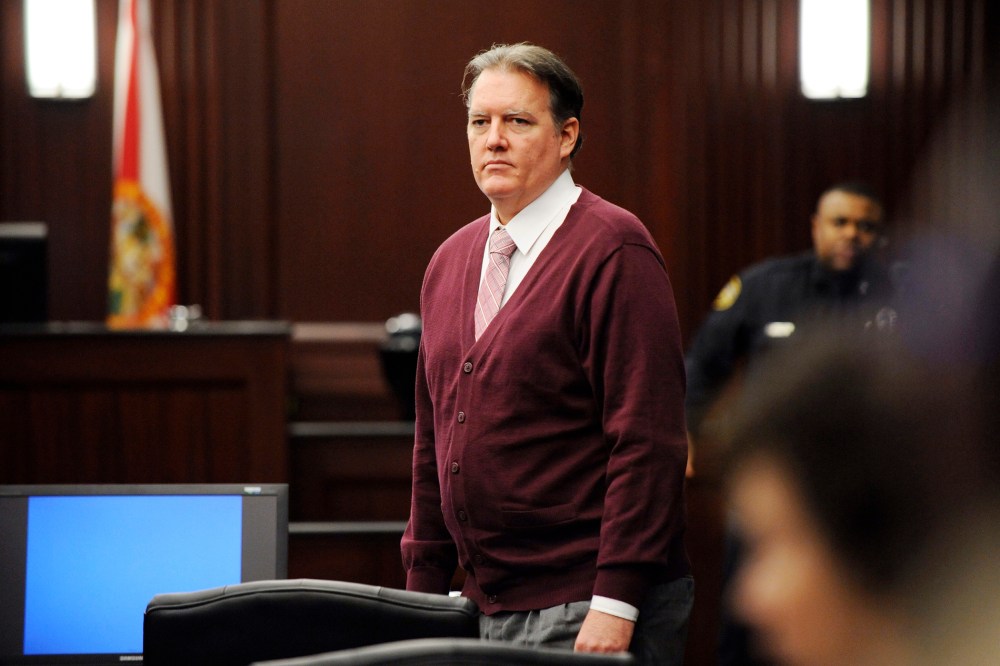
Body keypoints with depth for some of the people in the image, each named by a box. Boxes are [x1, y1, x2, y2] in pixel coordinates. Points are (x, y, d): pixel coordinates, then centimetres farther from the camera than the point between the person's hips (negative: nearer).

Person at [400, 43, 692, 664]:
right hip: (490, 607, 7)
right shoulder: (451, 261, 13)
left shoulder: (613, 250, -10)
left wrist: (614, 607, -19)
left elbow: (648, 440, -15)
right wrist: (423, 590, 14)